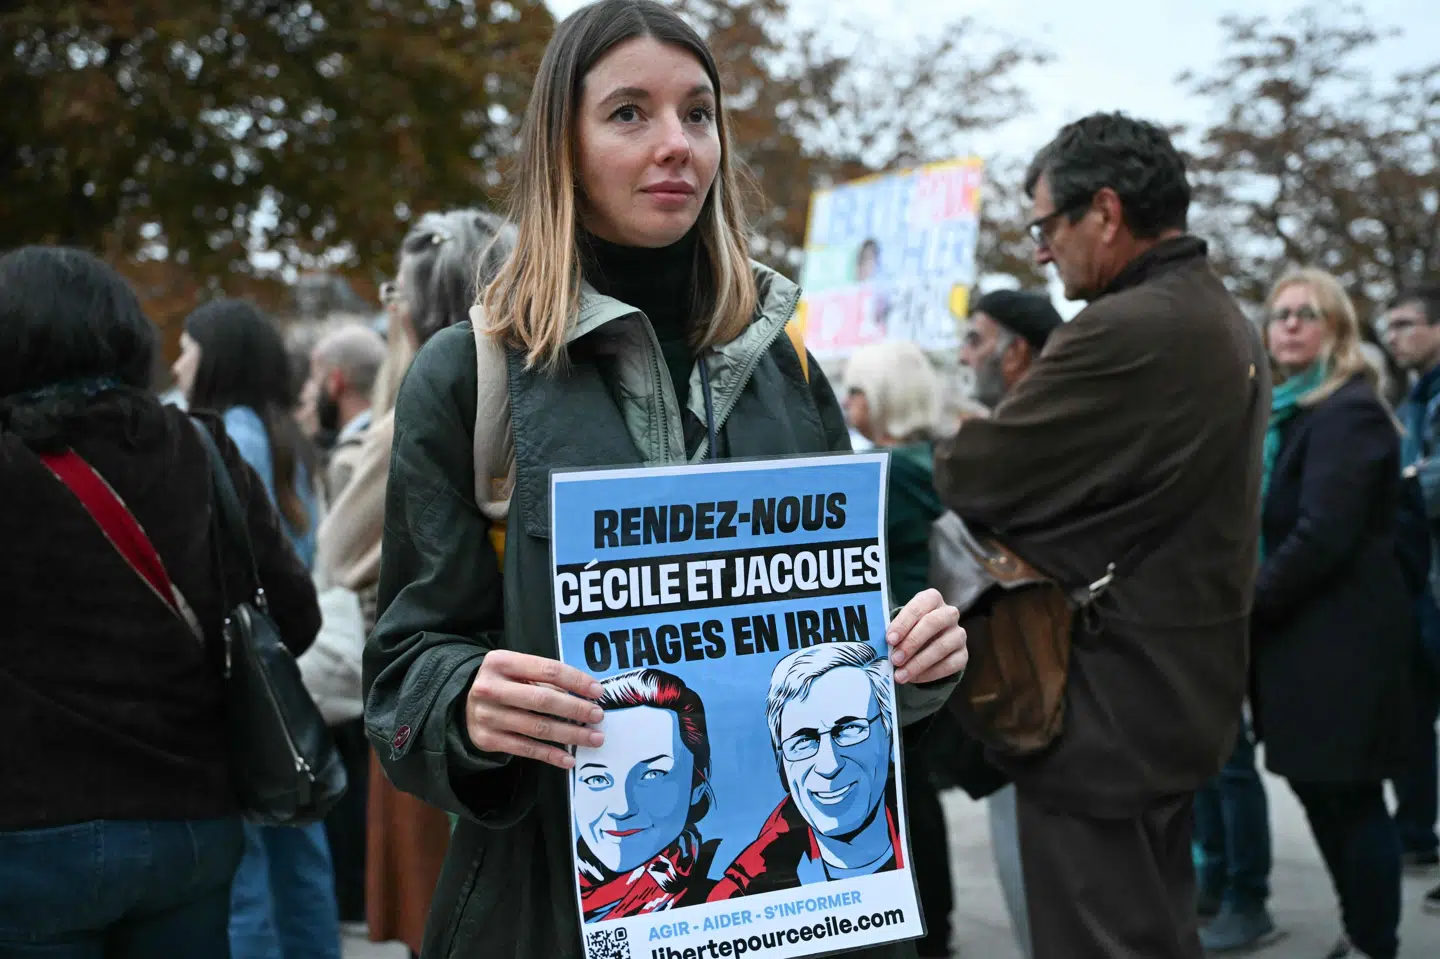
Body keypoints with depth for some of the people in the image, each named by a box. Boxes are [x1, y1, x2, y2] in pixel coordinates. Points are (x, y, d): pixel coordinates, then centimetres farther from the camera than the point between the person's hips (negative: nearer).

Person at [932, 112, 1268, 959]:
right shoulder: (1225, 321, 11)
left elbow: (973, 477, -19)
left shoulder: (1127, 332, -23)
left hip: (1109, 708, -10)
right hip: (1184, 689, 10)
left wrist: (919, 456, 3)